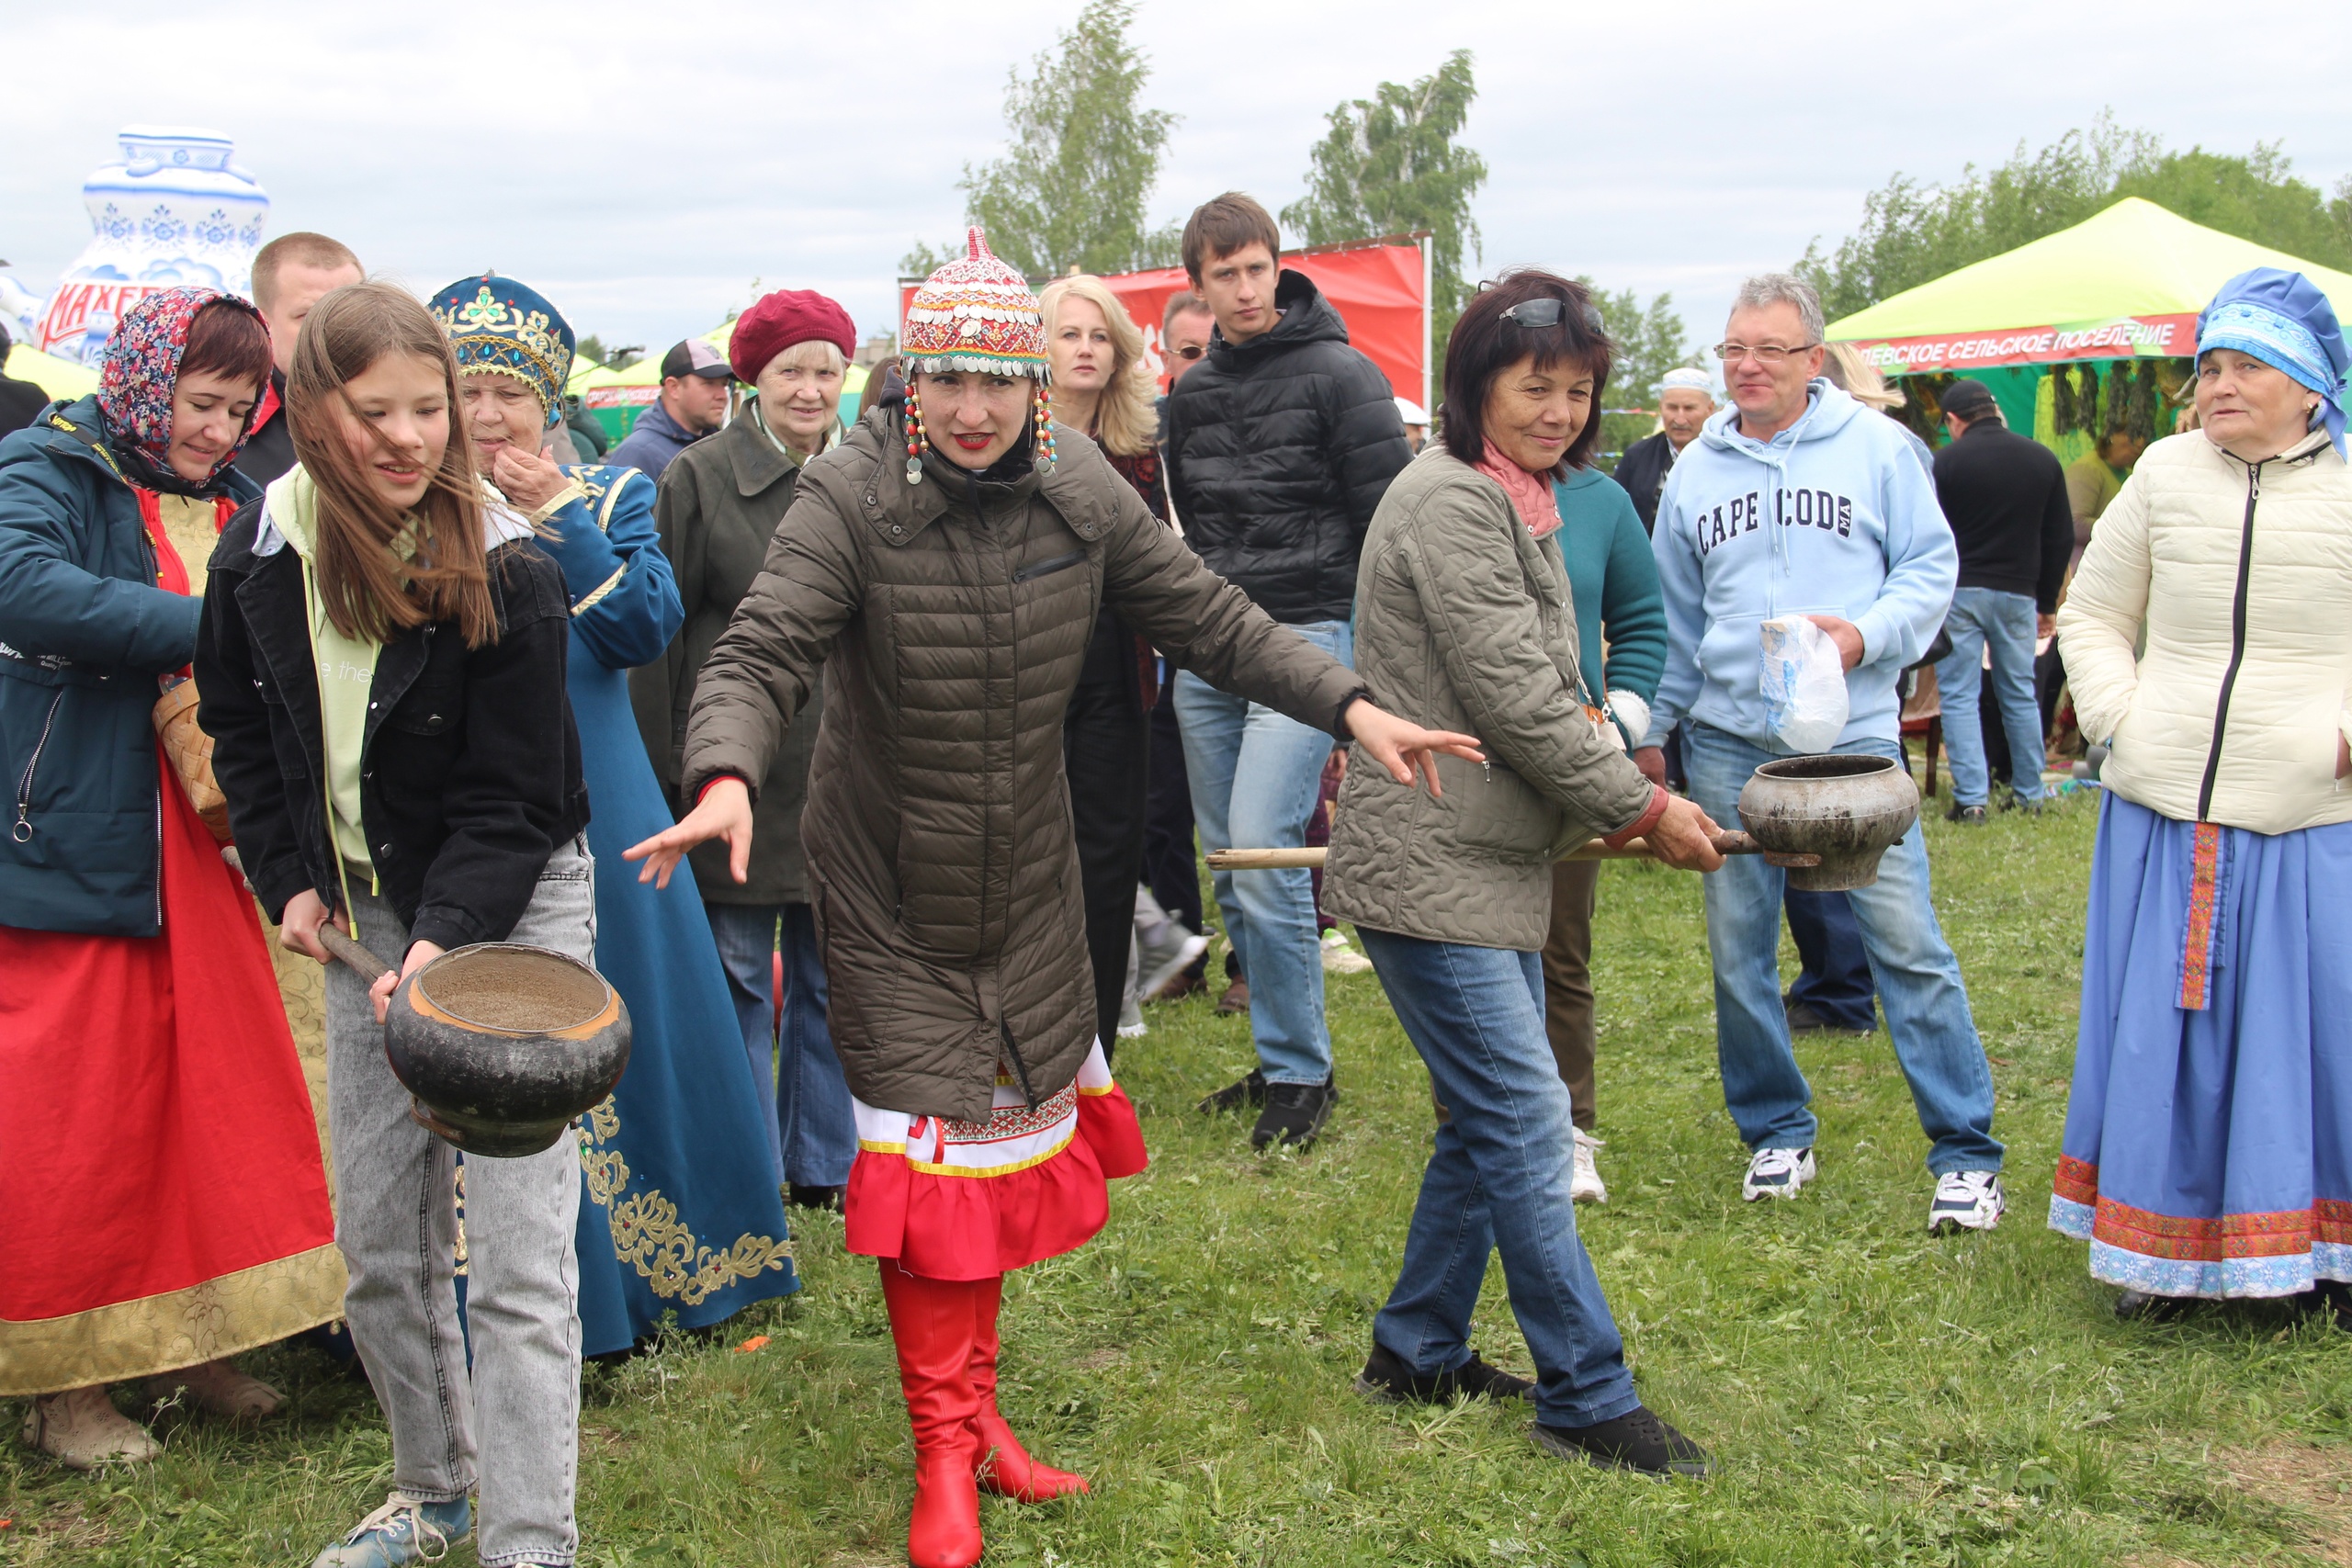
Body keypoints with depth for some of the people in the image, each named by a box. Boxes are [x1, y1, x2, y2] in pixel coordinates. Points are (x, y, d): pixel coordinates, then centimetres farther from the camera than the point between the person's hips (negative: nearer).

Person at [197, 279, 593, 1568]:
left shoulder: (506, 575, -18)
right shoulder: (260, 551, -3)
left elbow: (510, 796, -15)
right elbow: (237, 723, 14)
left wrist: (445, 938, -27)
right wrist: (286, 875, 5)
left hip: (510, 907, -5)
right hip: (361, 915, 5)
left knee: (517, 1256, -10)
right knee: (378, 1244, 12)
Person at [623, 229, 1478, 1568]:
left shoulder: (1081, 491, -6)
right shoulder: (850, 500, -18)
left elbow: (1208, 617, 0)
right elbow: (762, 655, -24)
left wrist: (1353, 706, -9)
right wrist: (727, 777, -44)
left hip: (1029, 877, 4)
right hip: (890, 888, -4)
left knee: (1013, 1133, 14)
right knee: (928, 1145, -2)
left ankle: (975, 1398, 33)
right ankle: (945, 1452, 13)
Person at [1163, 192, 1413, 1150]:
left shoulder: (1340, 376, -5)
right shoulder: (1190, 394, 14)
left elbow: (1388, 520, -7)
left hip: (1306, 637, -7)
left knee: (1263, 853, -15)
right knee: (1227, 860, 7)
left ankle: (1302, 1074, -4)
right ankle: (1280, 1058, 19)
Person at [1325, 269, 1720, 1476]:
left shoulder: (1514, 499, 16)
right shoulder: (1454, 501, -16)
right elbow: (1515, 702, -19)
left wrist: (1618, 796, 9)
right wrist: (1644, 808, -10)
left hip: (1491, 862, 10)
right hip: (1428, 869, -10)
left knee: (1490, 1117, 16)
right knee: (1524, 1123, -7)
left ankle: (1416, 1351, 28)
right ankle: (1586, 1401, 2)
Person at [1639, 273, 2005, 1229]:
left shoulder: (1874, 448, 2)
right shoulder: (1695, 470, 10)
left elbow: (1932, 566, 4)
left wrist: (1867, 633, -13)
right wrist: (1645, 729, 13)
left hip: (1853, 735, -3)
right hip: (1728, 742, 3)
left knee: (1906, 942, -6)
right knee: (1738, 950, 7)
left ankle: (1966, 1151, 4)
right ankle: (1777, 1131, 24)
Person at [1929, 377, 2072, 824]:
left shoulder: (1945, 462, -7)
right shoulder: (2043, 459, 5)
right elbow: (2060, 538, 10)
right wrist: (2048, 603, 18)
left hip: (1959, 591, -3)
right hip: (2017, 594, 3)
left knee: (1959, 696, -1)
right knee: (2020, 695, 12)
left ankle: (1971, 800, -6)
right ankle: (2029, 796, 16)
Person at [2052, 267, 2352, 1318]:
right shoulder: (2165, 473, 7)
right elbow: (2091, 615, 16)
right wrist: (2117, 715, 1)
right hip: (2161, 812, 2)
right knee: (2159, 1031, 7)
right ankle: (2164, 1249, 22)